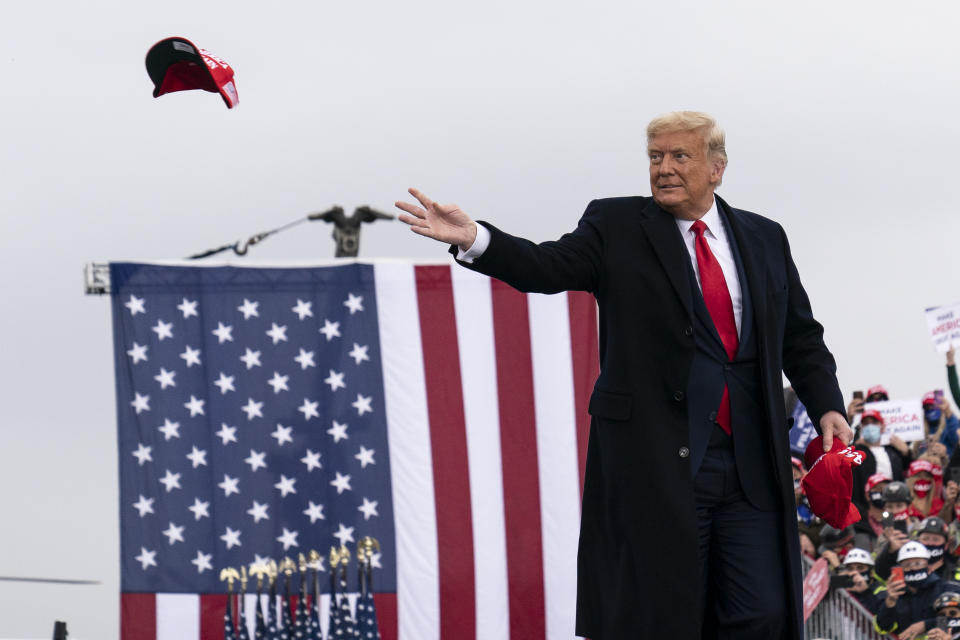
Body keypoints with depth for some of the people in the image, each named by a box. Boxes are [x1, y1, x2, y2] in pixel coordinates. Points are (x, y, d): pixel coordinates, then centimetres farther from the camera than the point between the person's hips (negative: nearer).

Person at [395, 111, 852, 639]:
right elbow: (549, 268, -10)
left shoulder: (764, 239, 14)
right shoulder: (617, 227, 4)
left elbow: (801, 338, 19)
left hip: (750, 462, 3)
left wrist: (827, 407, 4)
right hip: (656, 461, -3)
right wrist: (473, 239, -28)